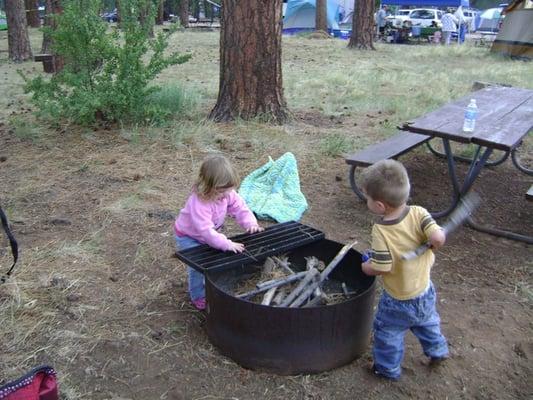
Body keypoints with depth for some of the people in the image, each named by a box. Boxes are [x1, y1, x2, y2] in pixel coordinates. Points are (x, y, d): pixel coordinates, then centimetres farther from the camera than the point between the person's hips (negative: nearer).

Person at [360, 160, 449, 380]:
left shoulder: (381, 232, -31)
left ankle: (388, 368, 38)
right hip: (425, 291, 5)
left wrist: (366, 266, -6)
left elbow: (380, 268, -27)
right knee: (427, 321, 34)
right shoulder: (418, 213, -21)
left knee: (388, 332, 20)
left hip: (398, 302, -5)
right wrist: (430, 247, -6)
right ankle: (437, 350, 54)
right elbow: (438, 238, -29)